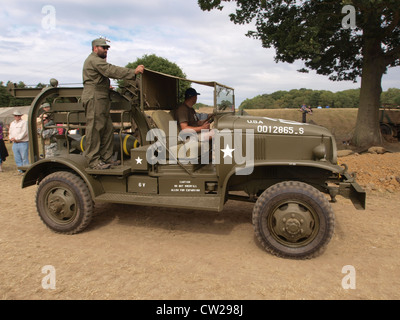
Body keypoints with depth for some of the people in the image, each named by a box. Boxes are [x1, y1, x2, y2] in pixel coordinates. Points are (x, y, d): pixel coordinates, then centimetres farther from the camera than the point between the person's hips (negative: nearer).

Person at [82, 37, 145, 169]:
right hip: (94, 98, -10)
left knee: (108, 129, 8)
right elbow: (112, 71, -20)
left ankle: (106, 158, 12)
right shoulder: (94, 60, -8)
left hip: (101, 99, 10)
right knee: (95, 129, -10)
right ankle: (93, 161, -7)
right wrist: (133, 72, -24)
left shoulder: (99, 61, 29)